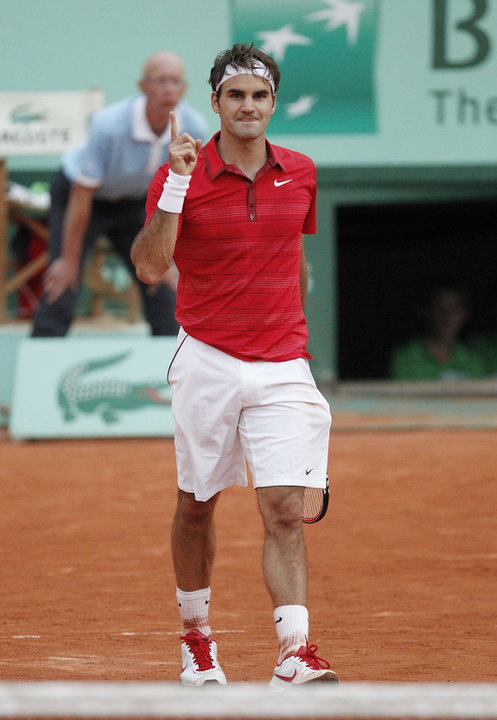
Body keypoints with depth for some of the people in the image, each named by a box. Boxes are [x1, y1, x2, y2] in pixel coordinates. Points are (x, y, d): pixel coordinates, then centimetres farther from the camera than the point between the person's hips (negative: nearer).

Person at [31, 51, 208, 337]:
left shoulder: (193, 127, -22)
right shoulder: (109, 125, -36)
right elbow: (82, 197, -26)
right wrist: (69, 261, -18)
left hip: (134, 202, 5)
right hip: (78, 193, -5)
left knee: (164, 294, -2)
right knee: (61, 294, -14)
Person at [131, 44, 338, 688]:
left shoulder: (300, 173, 6)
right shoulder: (180, 176, -5)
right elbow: (150, 267, -17)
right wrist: (177, 181, -23)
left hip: (282, 368, 1)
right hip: (207, 363, -1)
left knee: (285, 510, -11)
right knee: (196, 504, 11)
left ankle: (295, 658, -19)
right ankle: (196, 639, 30)